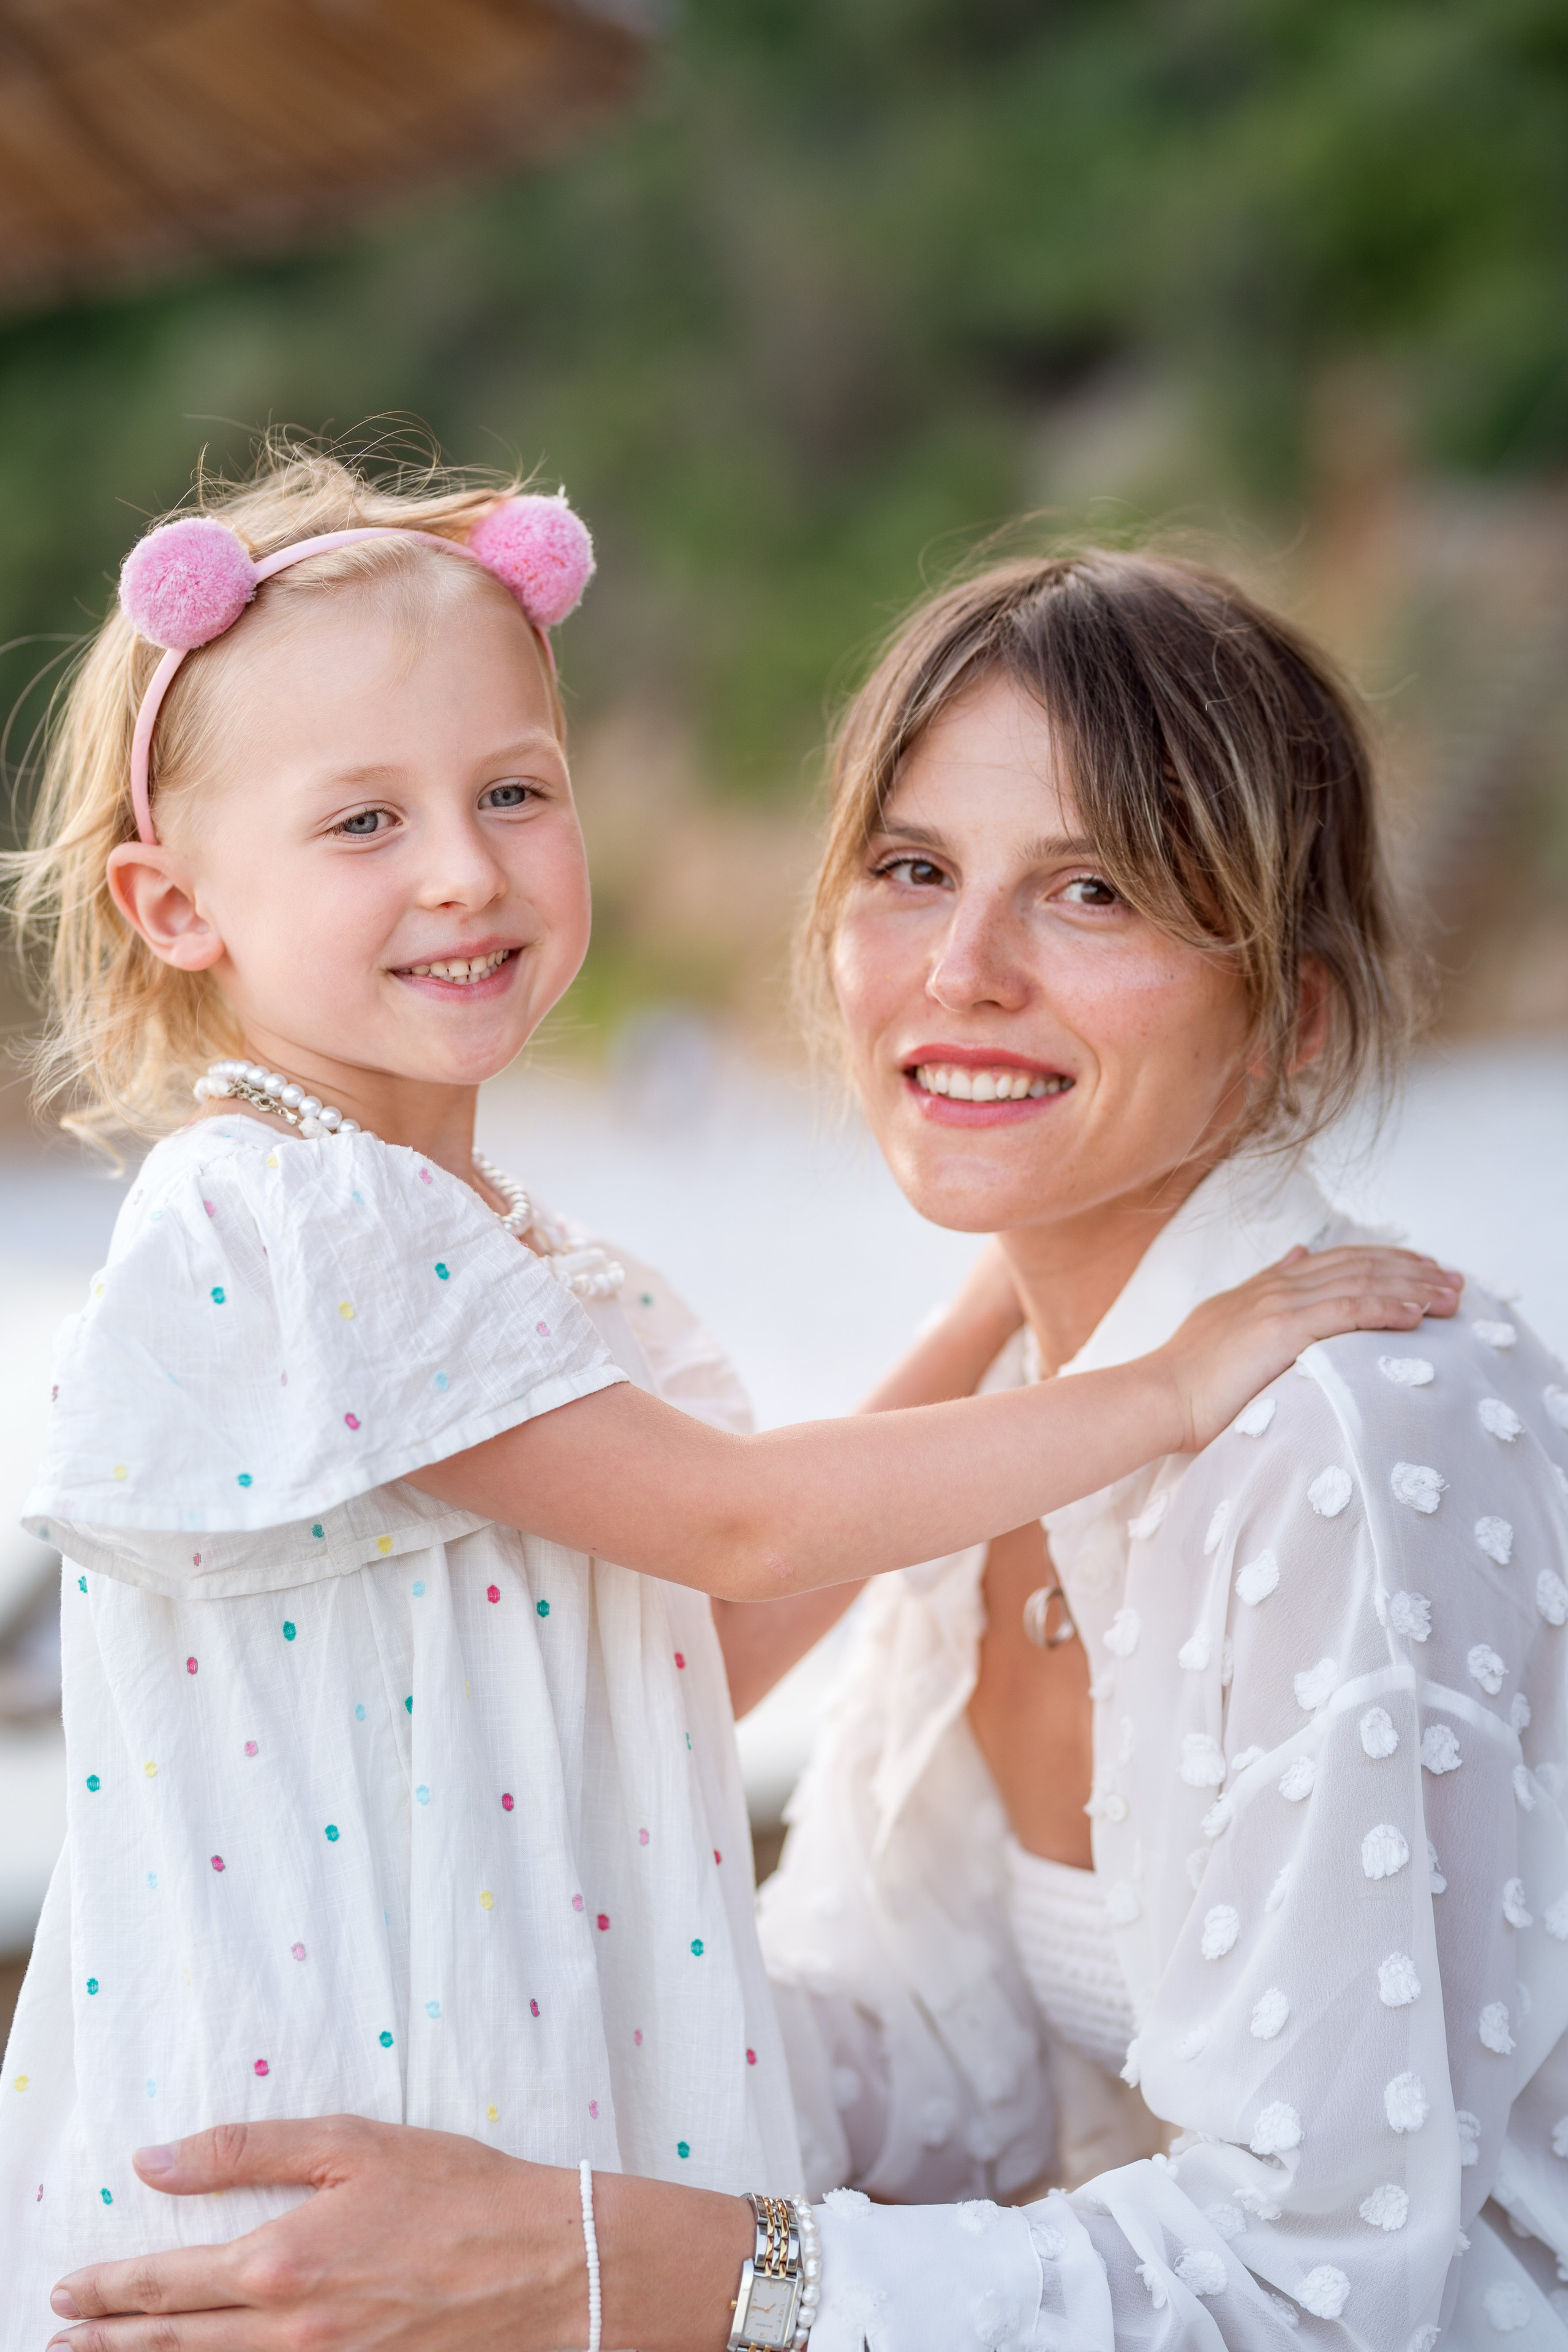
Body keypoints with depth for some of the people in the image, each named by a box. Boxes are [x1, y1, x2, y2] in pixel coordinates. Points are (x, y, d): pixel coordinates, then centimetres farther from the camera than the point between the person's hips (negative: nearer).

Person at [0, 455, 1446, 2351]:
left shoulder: (452, 1232, 10)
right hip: (317, 2124, -8)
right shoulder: (283, 1219, -19)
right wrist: (1170, 1388, -12)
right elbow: (732, 1526, -18)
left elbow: (688, 1642, 12)